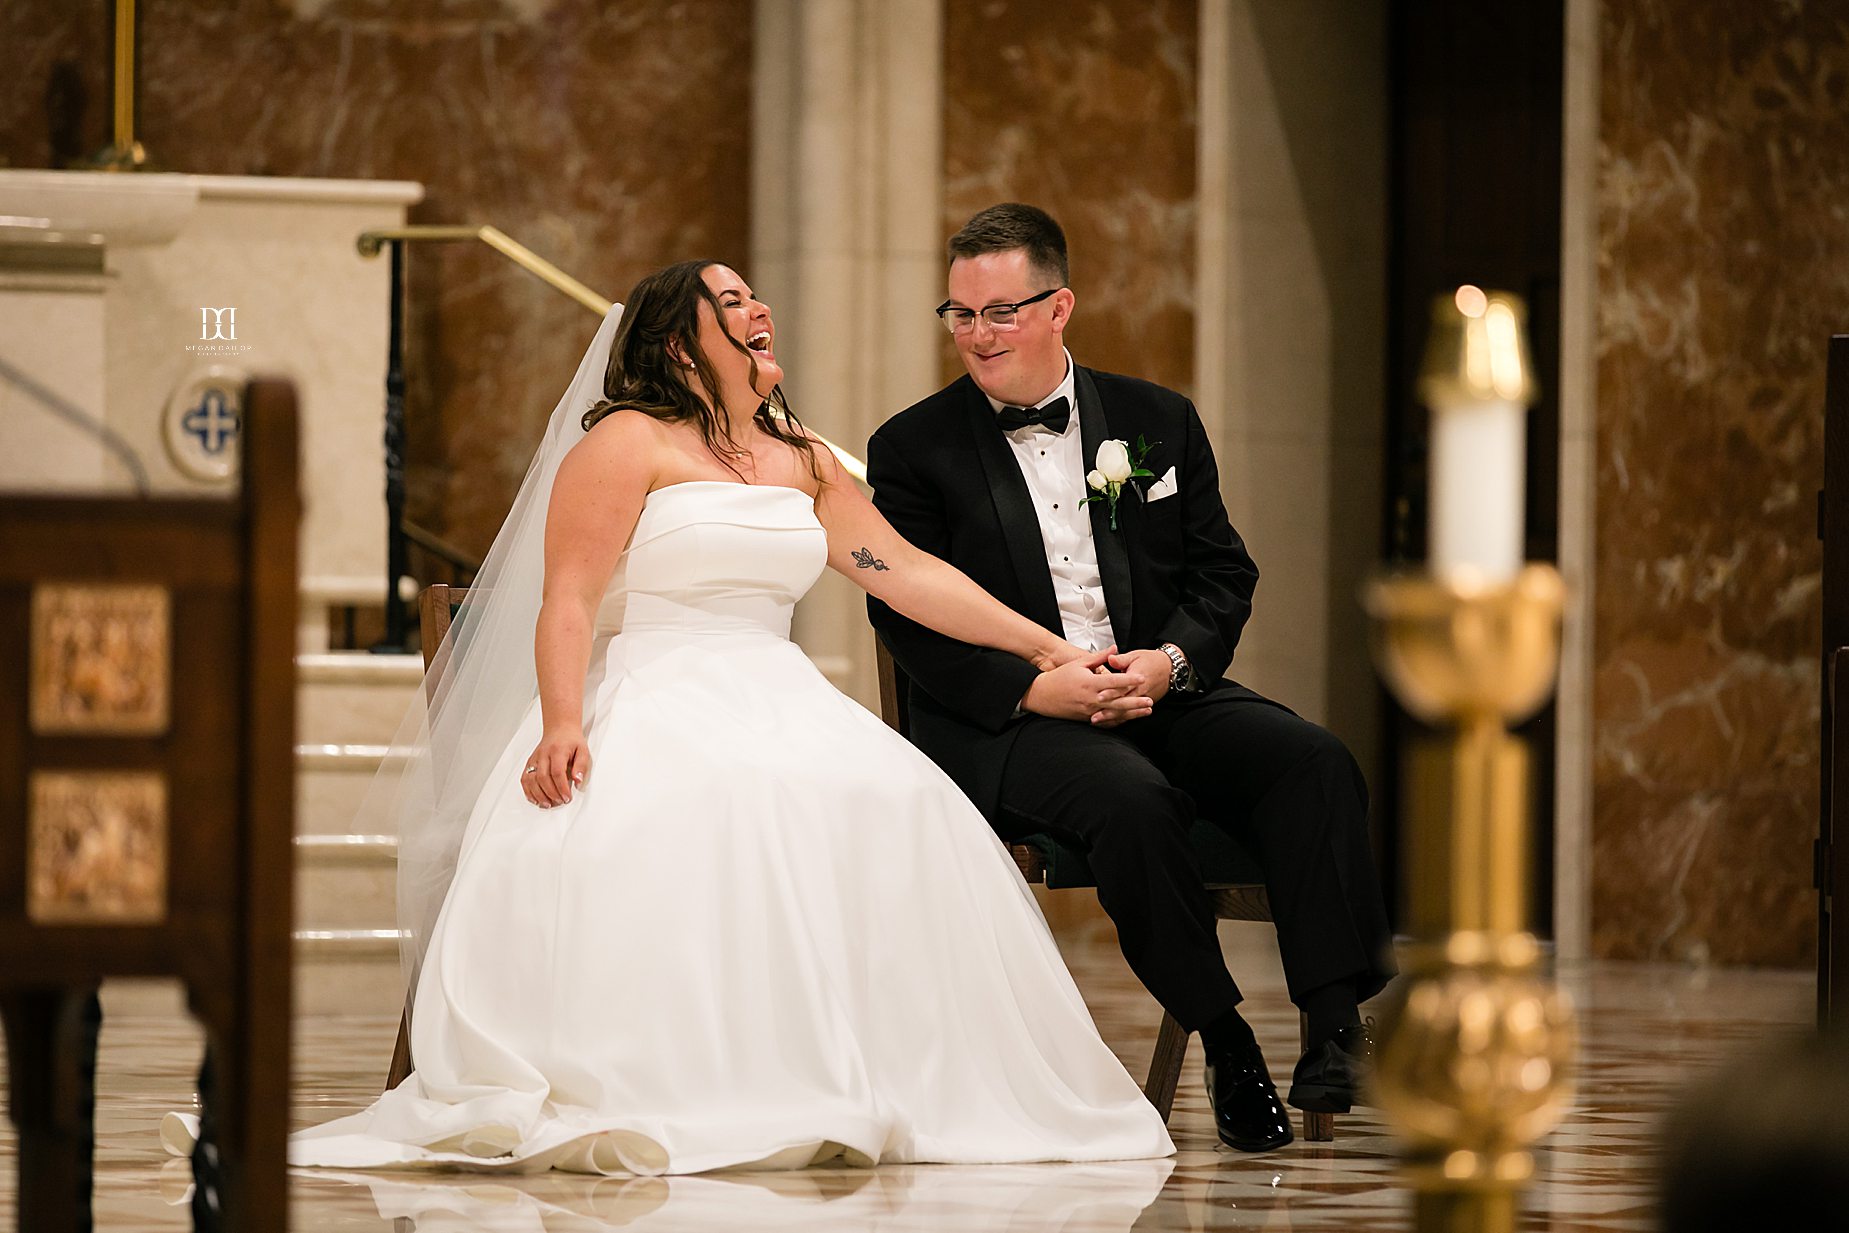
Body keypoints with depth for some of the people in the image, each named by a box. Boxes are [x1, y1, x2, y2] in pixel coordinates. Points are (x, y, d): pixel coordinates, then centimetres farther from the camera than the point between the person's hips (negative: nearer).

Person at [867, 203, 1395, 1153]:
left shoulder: (1157, 422, 15)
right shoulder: (914, 449, 5)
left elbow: (1222, 572, 12)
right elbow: (910, 621, -2)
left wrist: (1170, 660, -10)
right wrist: (1034, 688, -18)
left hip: (1160, 693, 4)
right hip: (1003, 723, -4)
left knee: (1314, 762, -25)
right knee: (1130, 795, -36)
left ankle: (1339, 1022, -32)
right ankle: (1223, 1039, -25)